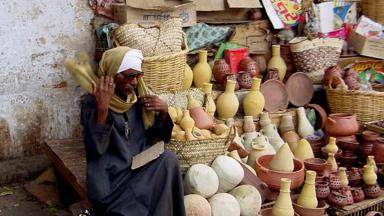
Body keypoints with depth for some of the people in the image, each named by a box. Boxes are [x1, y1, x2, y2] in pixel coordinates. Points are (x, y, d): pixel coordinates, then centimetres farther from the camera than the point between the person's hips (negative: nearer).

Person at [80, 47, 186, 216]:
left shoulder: (139, 98, 6)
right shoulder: (92, 103, -8)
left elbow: (161, 136, 9)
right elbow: (96, 148, -20)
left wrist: (163, 111, -9)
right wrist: (102, 109, -30)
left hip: (142, 169, 5)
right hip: (113, 179, -4)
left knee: (168, 159, -23)